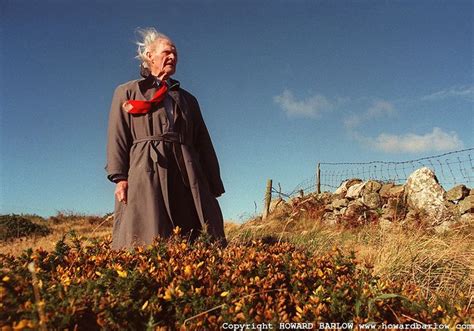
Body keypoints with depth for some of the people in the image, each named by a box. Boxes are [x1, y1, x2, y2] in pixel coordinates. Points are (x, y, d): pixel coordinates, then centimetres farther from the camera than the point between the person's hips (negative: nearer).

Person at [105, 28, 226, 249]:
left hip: (186, 175, 3)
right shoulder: (127, 92, 19)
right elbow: (117, 137, 6)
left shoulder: (188, 99, 27)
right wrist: (120, 177, -9)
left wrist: (214, 185, 10)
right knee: (148, 242, -12)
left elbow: (204, 144, 20)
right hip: (146, 172, -3)